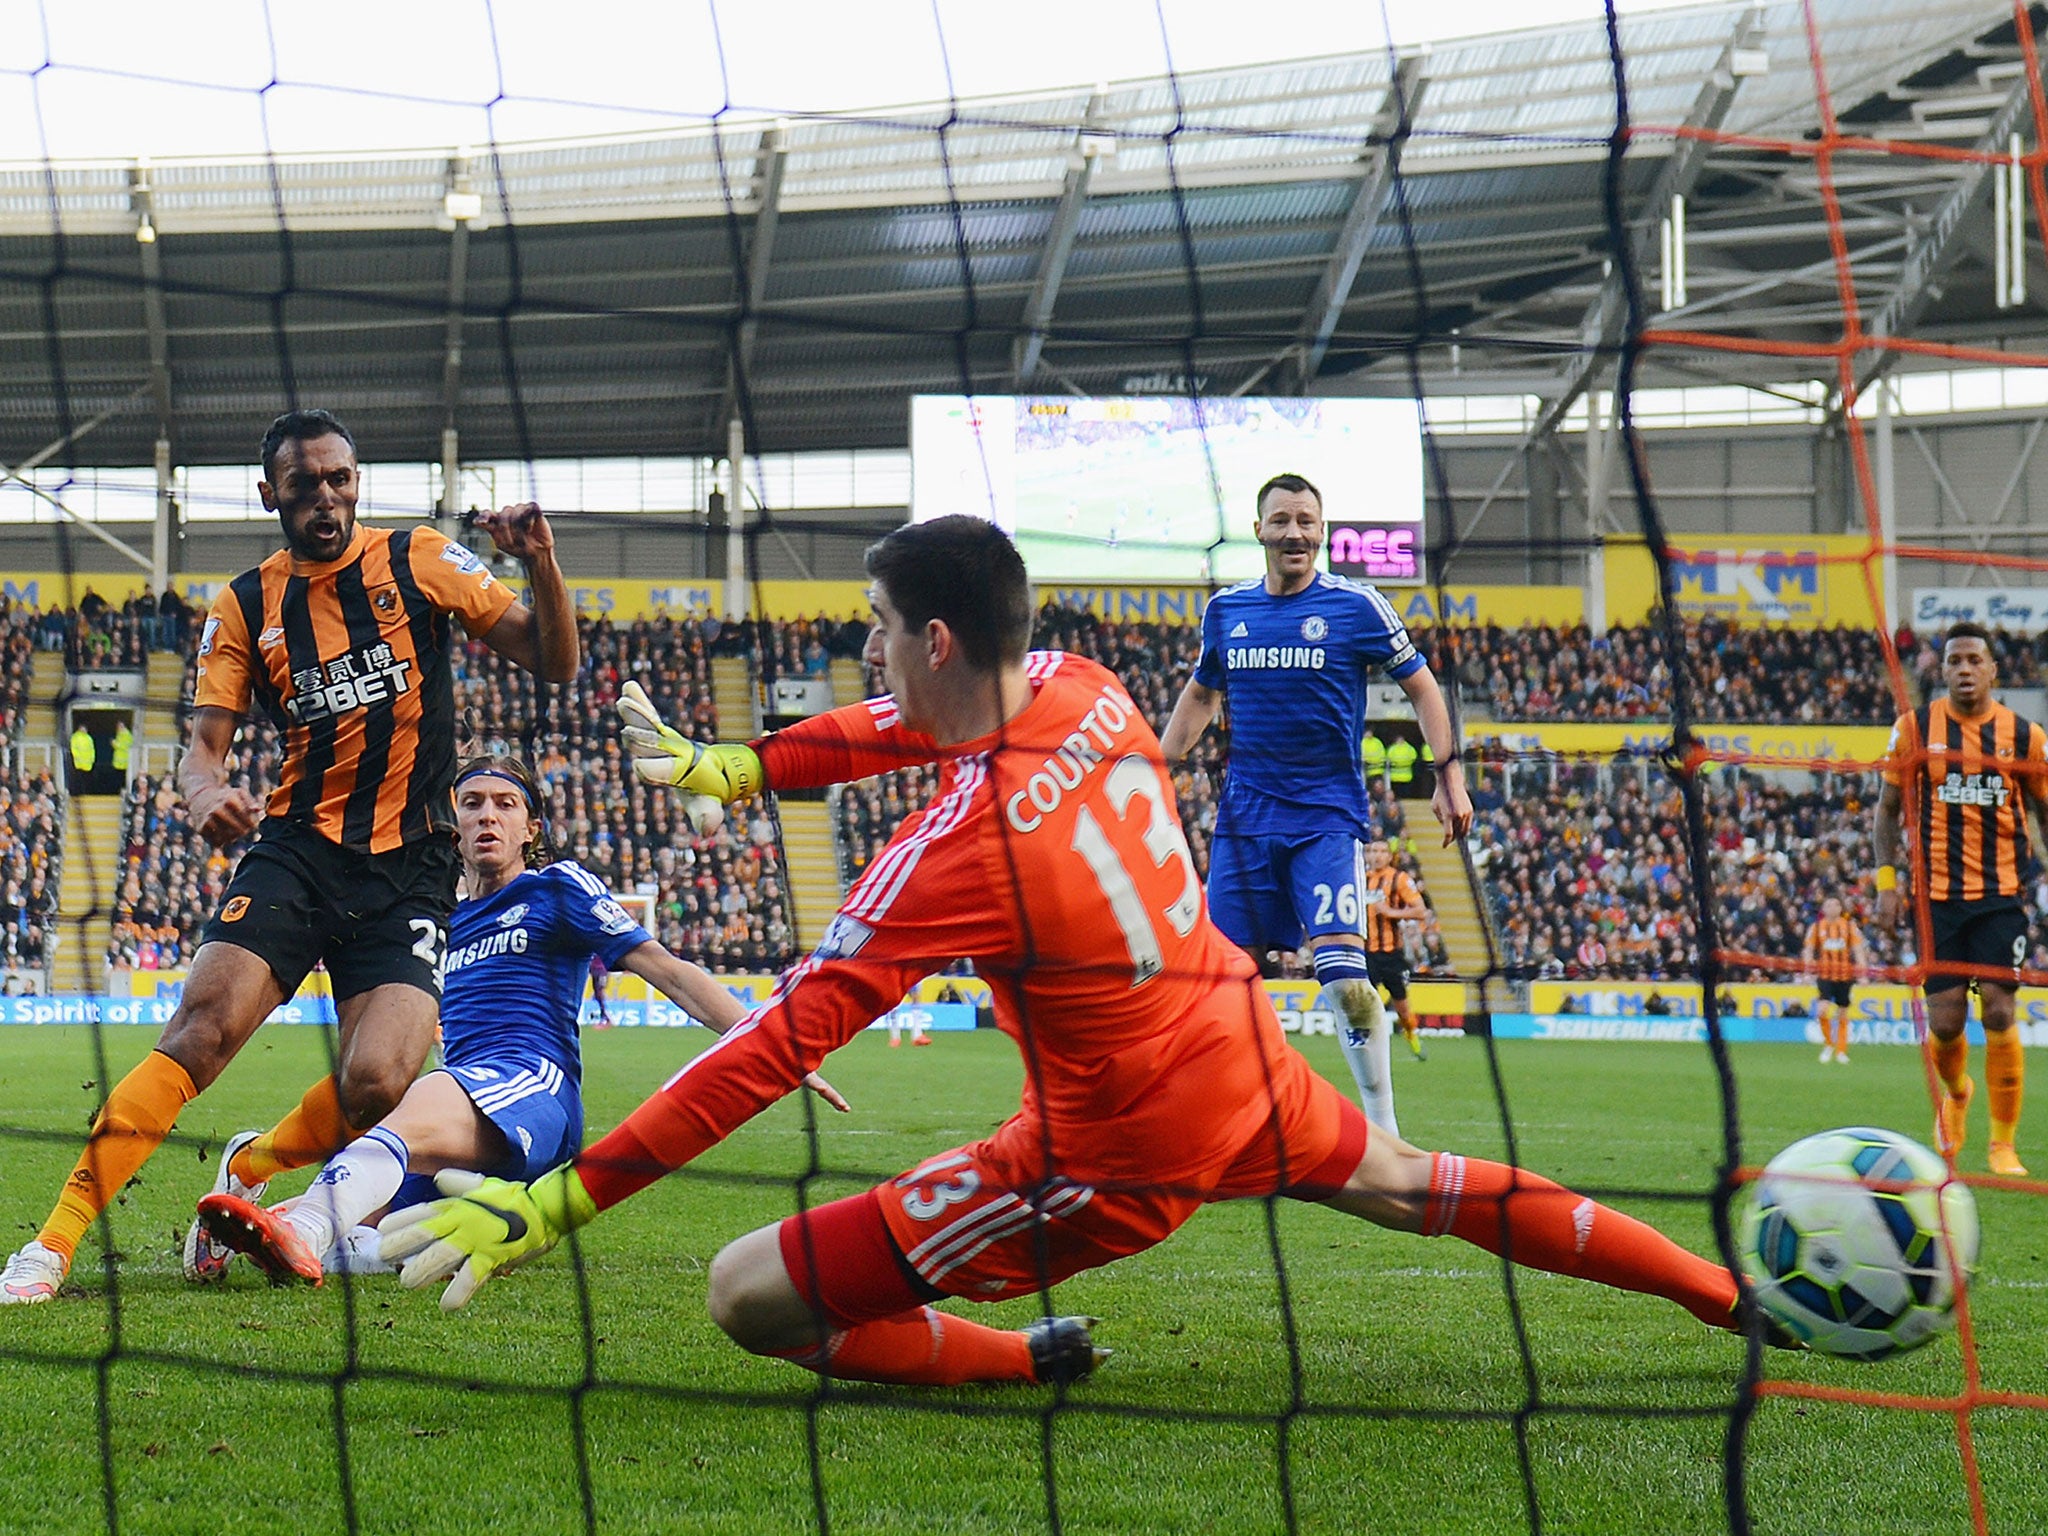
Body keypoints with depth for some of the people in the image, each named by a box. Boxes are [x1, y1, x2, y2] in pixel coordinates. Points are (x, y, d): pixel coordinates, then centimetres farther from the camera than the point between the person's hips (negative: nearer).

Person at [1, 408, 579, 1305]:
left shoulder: (418, 561, 4)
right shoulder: (245, 607, 9)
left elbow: (554, 662, 3)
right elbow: (204, 743, 4)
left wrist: (541, 565, -16)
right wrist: (206, 793, -20)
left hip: (410, 873, -1)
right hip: (295, 852, 1)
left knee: (376, 1084, -20)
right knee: (202, 1029, -22)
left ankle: (248, 1172, 13)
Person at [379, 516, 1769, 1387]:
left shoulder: (961, 847, -28)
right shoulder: (1086, 690, -7)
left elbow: (780, 1048, -30)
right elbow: (910, 728, 15)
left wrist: (555, 1204, -30)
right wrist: (720, 765, 16)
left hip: (1117, 1156, -8)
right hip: (1246, 1061, 8)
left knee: (752, 1297, -12)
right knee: (1406, 1184, 37)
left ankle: (1037, 1360, -2)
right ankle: (1722, 1290, 43)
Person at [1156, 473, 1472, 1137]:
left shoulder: (1356, 606, -1)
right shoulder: (1226, 609, 9)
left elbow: (1420, 687, 5)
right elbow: (1200, 695, 24)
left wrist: (1449, 774, -4)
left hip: (1328, 815, -4)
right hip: (1244, 816, 4)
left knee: (1344, 976, -15)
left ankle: (1383, 1128, -5)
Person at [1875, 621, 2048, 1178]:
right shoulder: (1915, 728, 1)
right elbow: (1889, 806, 8)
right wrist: (1886, 880, 0)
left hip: (2001, 893, 0)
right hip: (1937, 895, 0)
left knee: (1998, 1011, -11)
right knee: (1946, 1021, -2)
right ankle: (1956, 1091, 33)